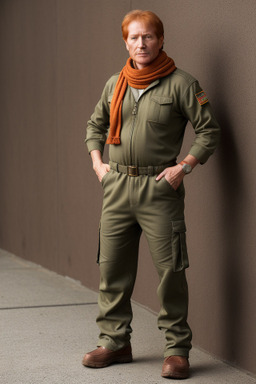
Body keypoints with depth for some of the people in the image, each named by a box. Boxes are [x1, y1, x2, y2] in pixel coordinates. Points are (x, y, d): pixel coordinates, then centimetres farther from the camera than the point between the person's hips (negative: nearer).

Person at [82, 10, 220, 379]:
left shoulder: (180, 83, -4)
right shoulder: (114, 84, 11)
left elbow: (209, 130, -3)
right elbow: (95, 124, 27)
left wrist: (184, 166, -11)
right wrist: (97, 161, 14)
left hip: (159, 187, -5)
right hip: (117, 185, 5)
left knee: (170, 269, -5)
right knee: (112, 266, 7)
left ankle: (177, 348, 5)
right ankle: (115, 341, 20)